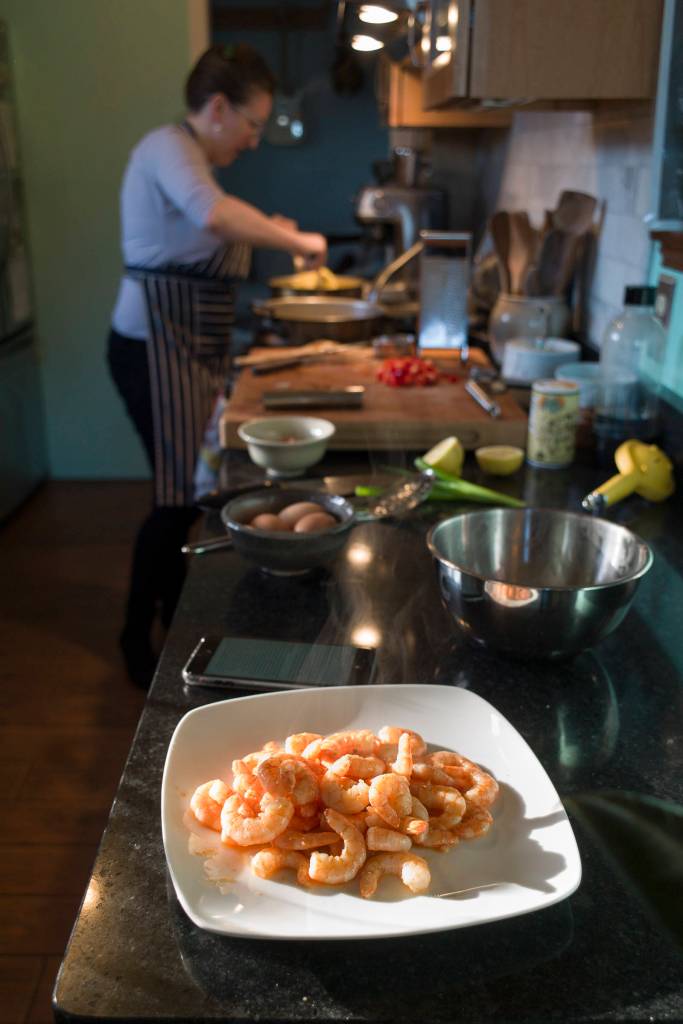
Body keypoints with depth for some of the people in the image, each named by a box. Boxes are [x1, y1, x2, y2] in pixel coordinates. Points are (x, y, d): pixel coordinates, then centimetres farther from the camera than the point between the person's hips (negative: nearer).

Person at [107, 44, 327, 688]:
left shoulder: (188, 154, 18)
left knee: (189, 489, 12)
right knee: (179, 495, -7)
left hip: (190, 347, 10)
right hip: (156, 346, -10)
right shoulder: (168, 147, -14)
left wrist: (272, 236, 9)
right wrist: (296, 240, -24)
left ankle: (172, 615, 27)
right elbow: (216, 216, -36)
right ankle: (136, 639, 9)